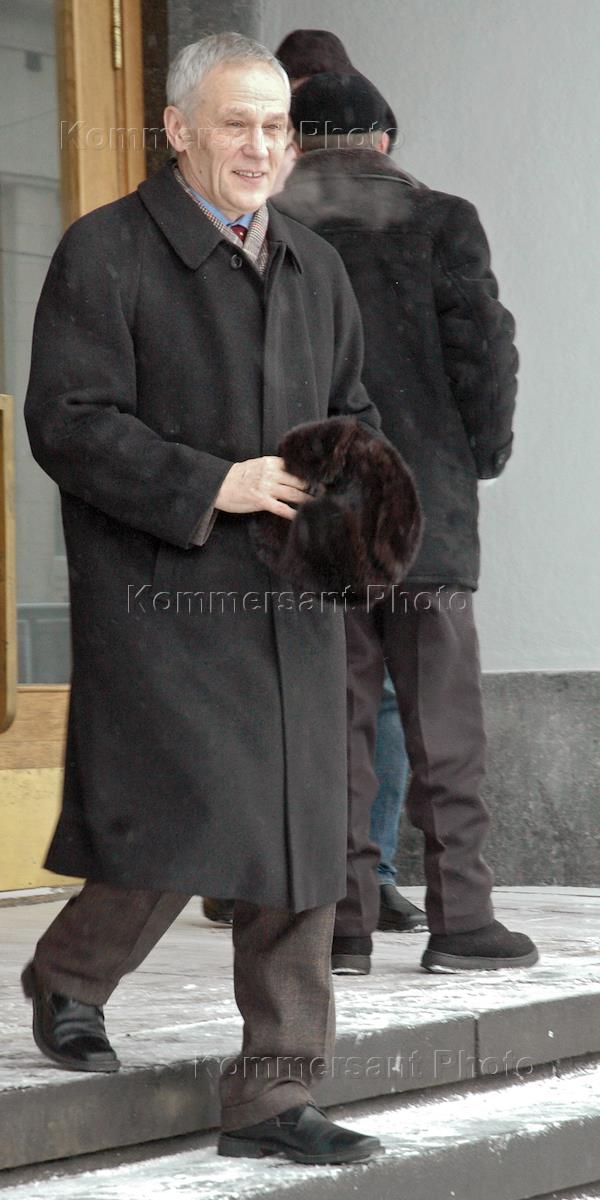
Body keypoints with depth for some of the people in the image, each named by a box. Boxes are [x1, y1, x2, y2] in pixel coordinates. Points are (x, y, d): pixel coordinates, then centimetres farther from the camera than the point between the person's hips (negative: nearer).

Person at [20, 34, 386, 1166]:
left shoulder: (315, 266, 17)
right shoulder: (105, 253, -4)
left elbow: (354, 412, 25)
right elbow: (69, 422, -11)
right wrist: (210, 487, -19)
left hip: (290, 604, 6)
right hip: (162, 596, -6)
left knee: (300, 837, 4)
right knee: (186, 817, -12)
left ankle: (272, 1094, 12)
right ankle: (66, 977, 19)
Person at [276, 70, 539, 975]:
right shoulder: (438, 221, 1)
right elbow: (482, 346, -5)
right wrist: (482, 456, 8)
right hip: (424, 507, -2)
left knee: (331, 716, 5)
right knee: (443, 718, 3)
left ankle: (343, 920, 3)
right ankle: (459, 918, 2)